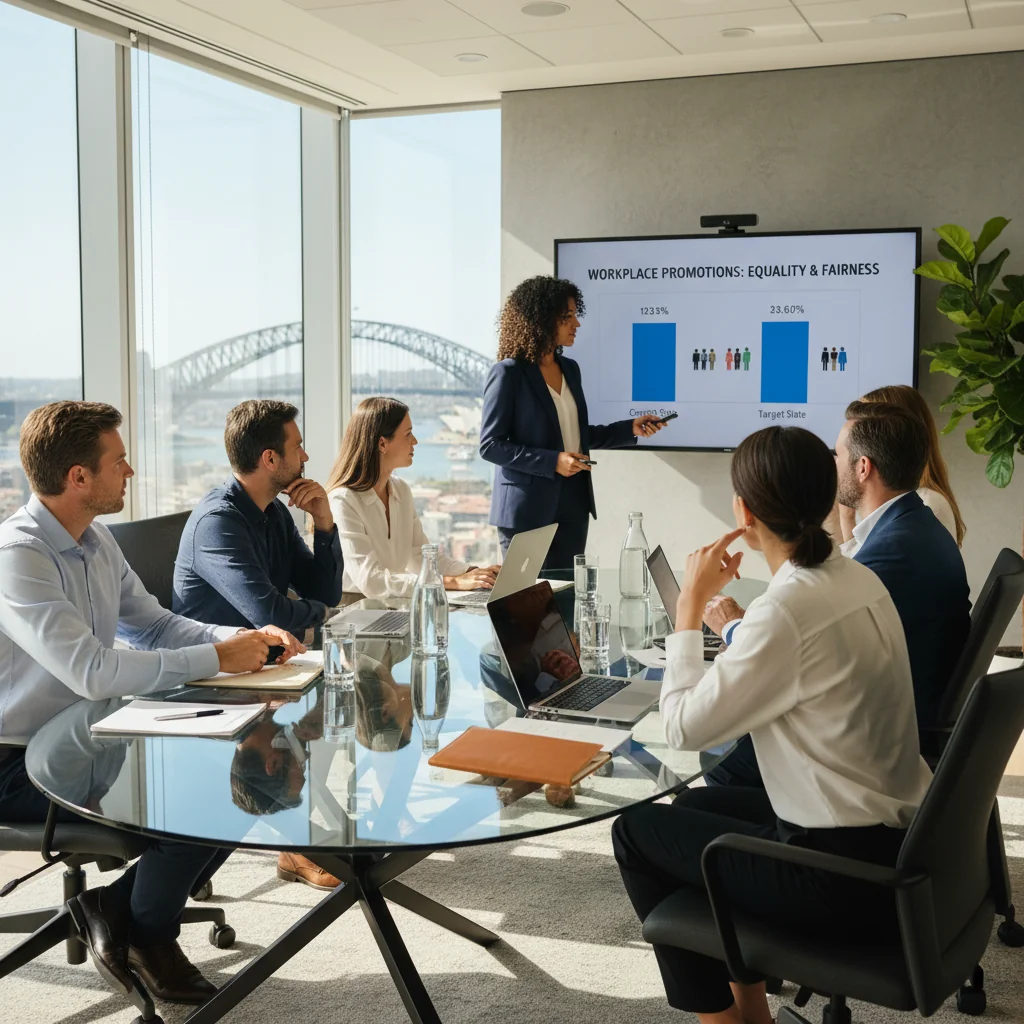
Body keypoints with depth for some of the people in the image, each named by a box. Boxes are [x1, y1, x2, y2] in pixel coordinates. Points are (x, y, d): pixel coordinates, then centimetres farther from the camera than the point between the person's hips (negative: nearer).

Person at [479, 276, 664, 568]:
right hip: (529, 508, -6)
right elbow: (490, 445, -13)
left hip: (573, 503, 7)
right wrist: (552, 462, -21)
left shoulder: (569, 369, 11)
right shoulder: (508, 373, -9)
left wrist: (630, 428, 7)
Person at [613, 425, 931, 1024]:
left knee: (637, 832, 8)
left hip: (847, 875, -9)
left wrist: (691, 606, -10)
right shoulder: (859, 579, 2)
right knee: (697, 807, 26)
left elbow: (683, 728, -17)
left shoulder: (788, 609, -25)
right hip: (901, 841, 9)